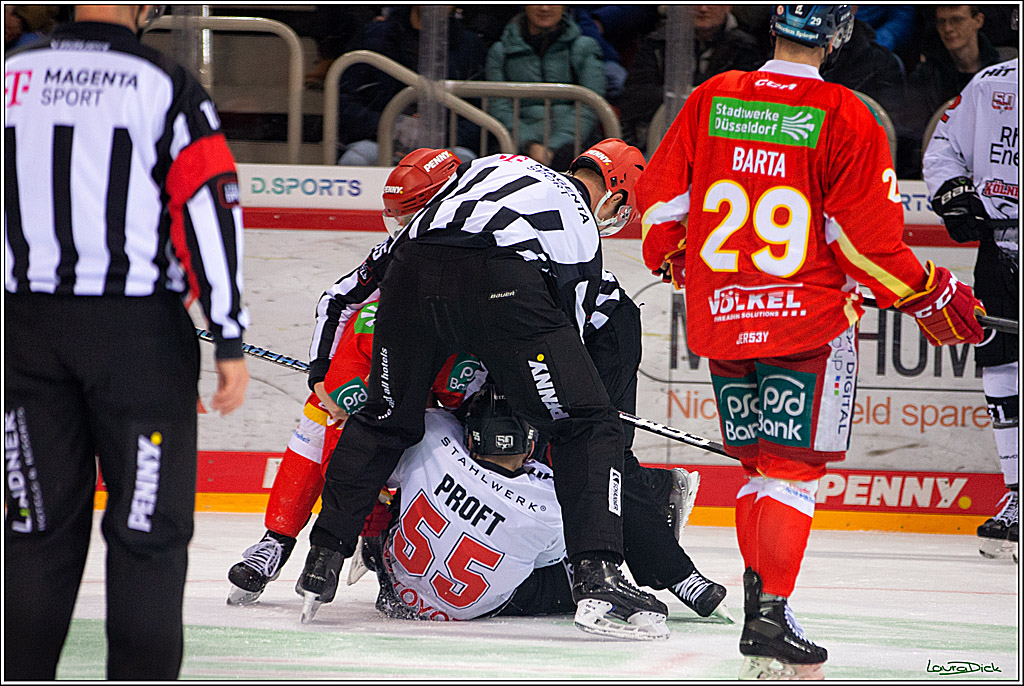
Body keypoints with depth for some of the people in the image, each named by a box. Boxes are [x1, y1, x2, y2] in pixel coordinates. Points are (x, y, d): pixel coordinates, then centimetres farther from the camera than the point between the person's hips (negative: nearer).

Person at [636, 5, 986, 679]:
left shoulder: (710, 100, 1)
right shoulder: (846, 120, -12)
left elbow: (659, 199, 8)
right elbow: (871, 239, -11)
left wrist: (673, 260, 29)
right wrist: (934, 297, 4)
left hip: (720, 318, 4)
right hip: (808, 320, -4)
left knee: (759, 461, 18)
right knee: (792, 468, -2)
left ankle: (759, 595, 20)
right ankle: (770, 617, -11)